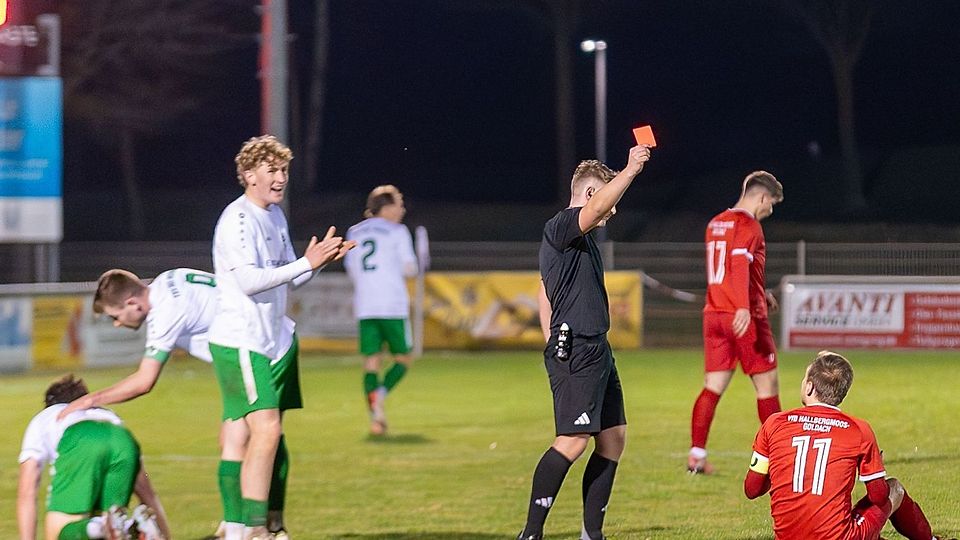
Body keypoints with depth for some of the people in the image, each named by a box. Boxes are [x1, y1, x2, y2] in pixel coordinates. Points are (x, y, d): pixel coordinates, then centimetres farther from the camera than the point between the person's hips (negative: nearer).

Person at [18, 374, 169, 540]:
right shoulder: (107, 413, 47)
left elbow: (26, 493, 28)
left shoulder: (41, 420, 40)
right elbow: (146, 490, 42)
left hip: (80, 444, -3)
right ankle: (138, 525, -18)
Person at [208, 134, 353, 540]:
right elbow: (249, 280, -24)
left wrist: (320, 259, 0)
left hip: (273, 339, 9)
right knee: (266, 431, -18)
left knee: (269, 435, 11)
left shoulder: (275, 215, 14)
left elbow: (290, 278, 19)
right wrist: (306, 263, -24)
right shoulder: (237, 220, -15)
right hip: (240, 342, -9)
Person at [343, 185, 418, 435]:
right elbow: (409, 269, -5)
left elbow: (351, 271, 16)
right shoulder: (397, 231, -1)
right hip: (393, 306, -4)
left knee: (371, 362, 5)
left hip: (364, 308, 4)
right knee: (403, 358, 7)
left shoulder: (354, 232, 14)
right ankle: (380, 393, -20)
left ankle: (375, 415, -11)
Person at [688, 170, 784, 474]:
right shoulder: (748, 225, -10)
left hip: (714, 313, 7)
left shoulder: (715, 224, 16)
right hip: (745, 318, -7)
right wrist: (744, 307, -36)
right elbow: (740, 263, -25)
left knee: (713, 387, 5)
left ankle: (696, 454, -4)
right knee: (767, 384, 4)